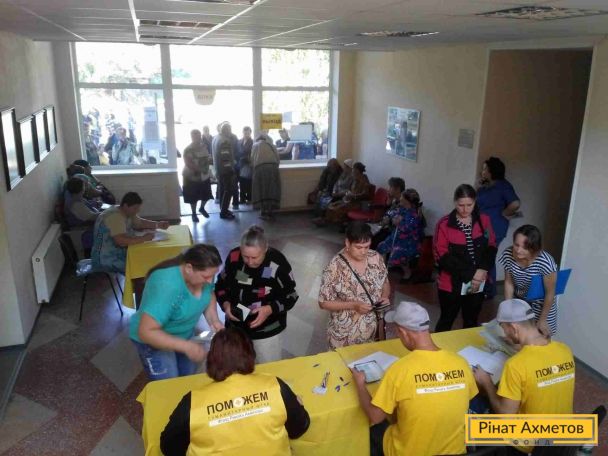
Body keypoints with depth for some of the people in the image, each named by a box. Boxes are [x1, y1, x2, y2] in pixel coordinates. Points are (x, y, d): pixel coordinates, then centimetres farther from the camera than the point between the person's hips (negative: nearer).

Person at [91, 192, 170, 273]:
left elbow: (141, 223, 19)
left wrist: (158, 225, 3)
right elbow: (121, 241, -35)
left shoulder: (128, 213, 4)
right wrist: (144, 238, -28)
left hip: (118, 253, 10)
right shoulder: (115, 217, -24)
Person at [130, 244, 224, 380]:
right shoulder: (167, 286, -38)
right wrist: (186, 346, -39)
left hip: (185, 333, 6)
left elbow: (209, 295, 3)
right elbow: (146, 332, -35)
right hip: (154, 339, -6)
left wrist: (214, 320, -15)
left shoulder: (202, 273, -18)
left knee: (189, 378, 20)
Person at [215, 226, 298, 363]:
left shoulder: (278, 263, -23)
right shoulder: (233, 257, -14)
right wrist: (225, 304, -16)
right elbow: (221, 286, 2)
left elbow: (291, 297, -12)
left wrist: (270, 309, -27)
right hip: (236, 327, 3)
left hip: (268, 330, -3)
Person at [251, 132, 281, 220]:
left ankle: (264, 212, 1)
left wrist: (254, 166, 30)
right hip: (273, 167, 1)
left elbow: (252, 159, 15)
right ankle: (271, 211, 4)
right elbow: (278, 158, 17)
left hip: (260, 168, -1)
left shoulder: (255, 145, 22)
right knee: (272, 190, 4)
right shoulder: (271, 145, 23)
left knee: (261, 190, 3)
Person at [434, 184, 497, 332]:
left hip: (478, 283, 3)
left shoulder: (483, 220, 1)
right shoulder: (444, 224, -11)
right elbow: (441, 255, -13)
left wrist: (483, 270, -14)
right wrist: (469, 274, -17)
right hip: (451, 283, -3)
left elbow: (491, 247, 4)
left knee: (471, 322, 18)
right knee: (446, 321, 12)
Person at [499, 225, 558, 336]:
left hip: (541, 306, -3)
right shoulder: (508, 254, -21)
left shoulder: (545, 262, -34)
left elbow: (550, 293, -21)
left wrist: (542, 320, -13)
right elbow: (508, 282, -6)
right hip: (518, 302, 3)